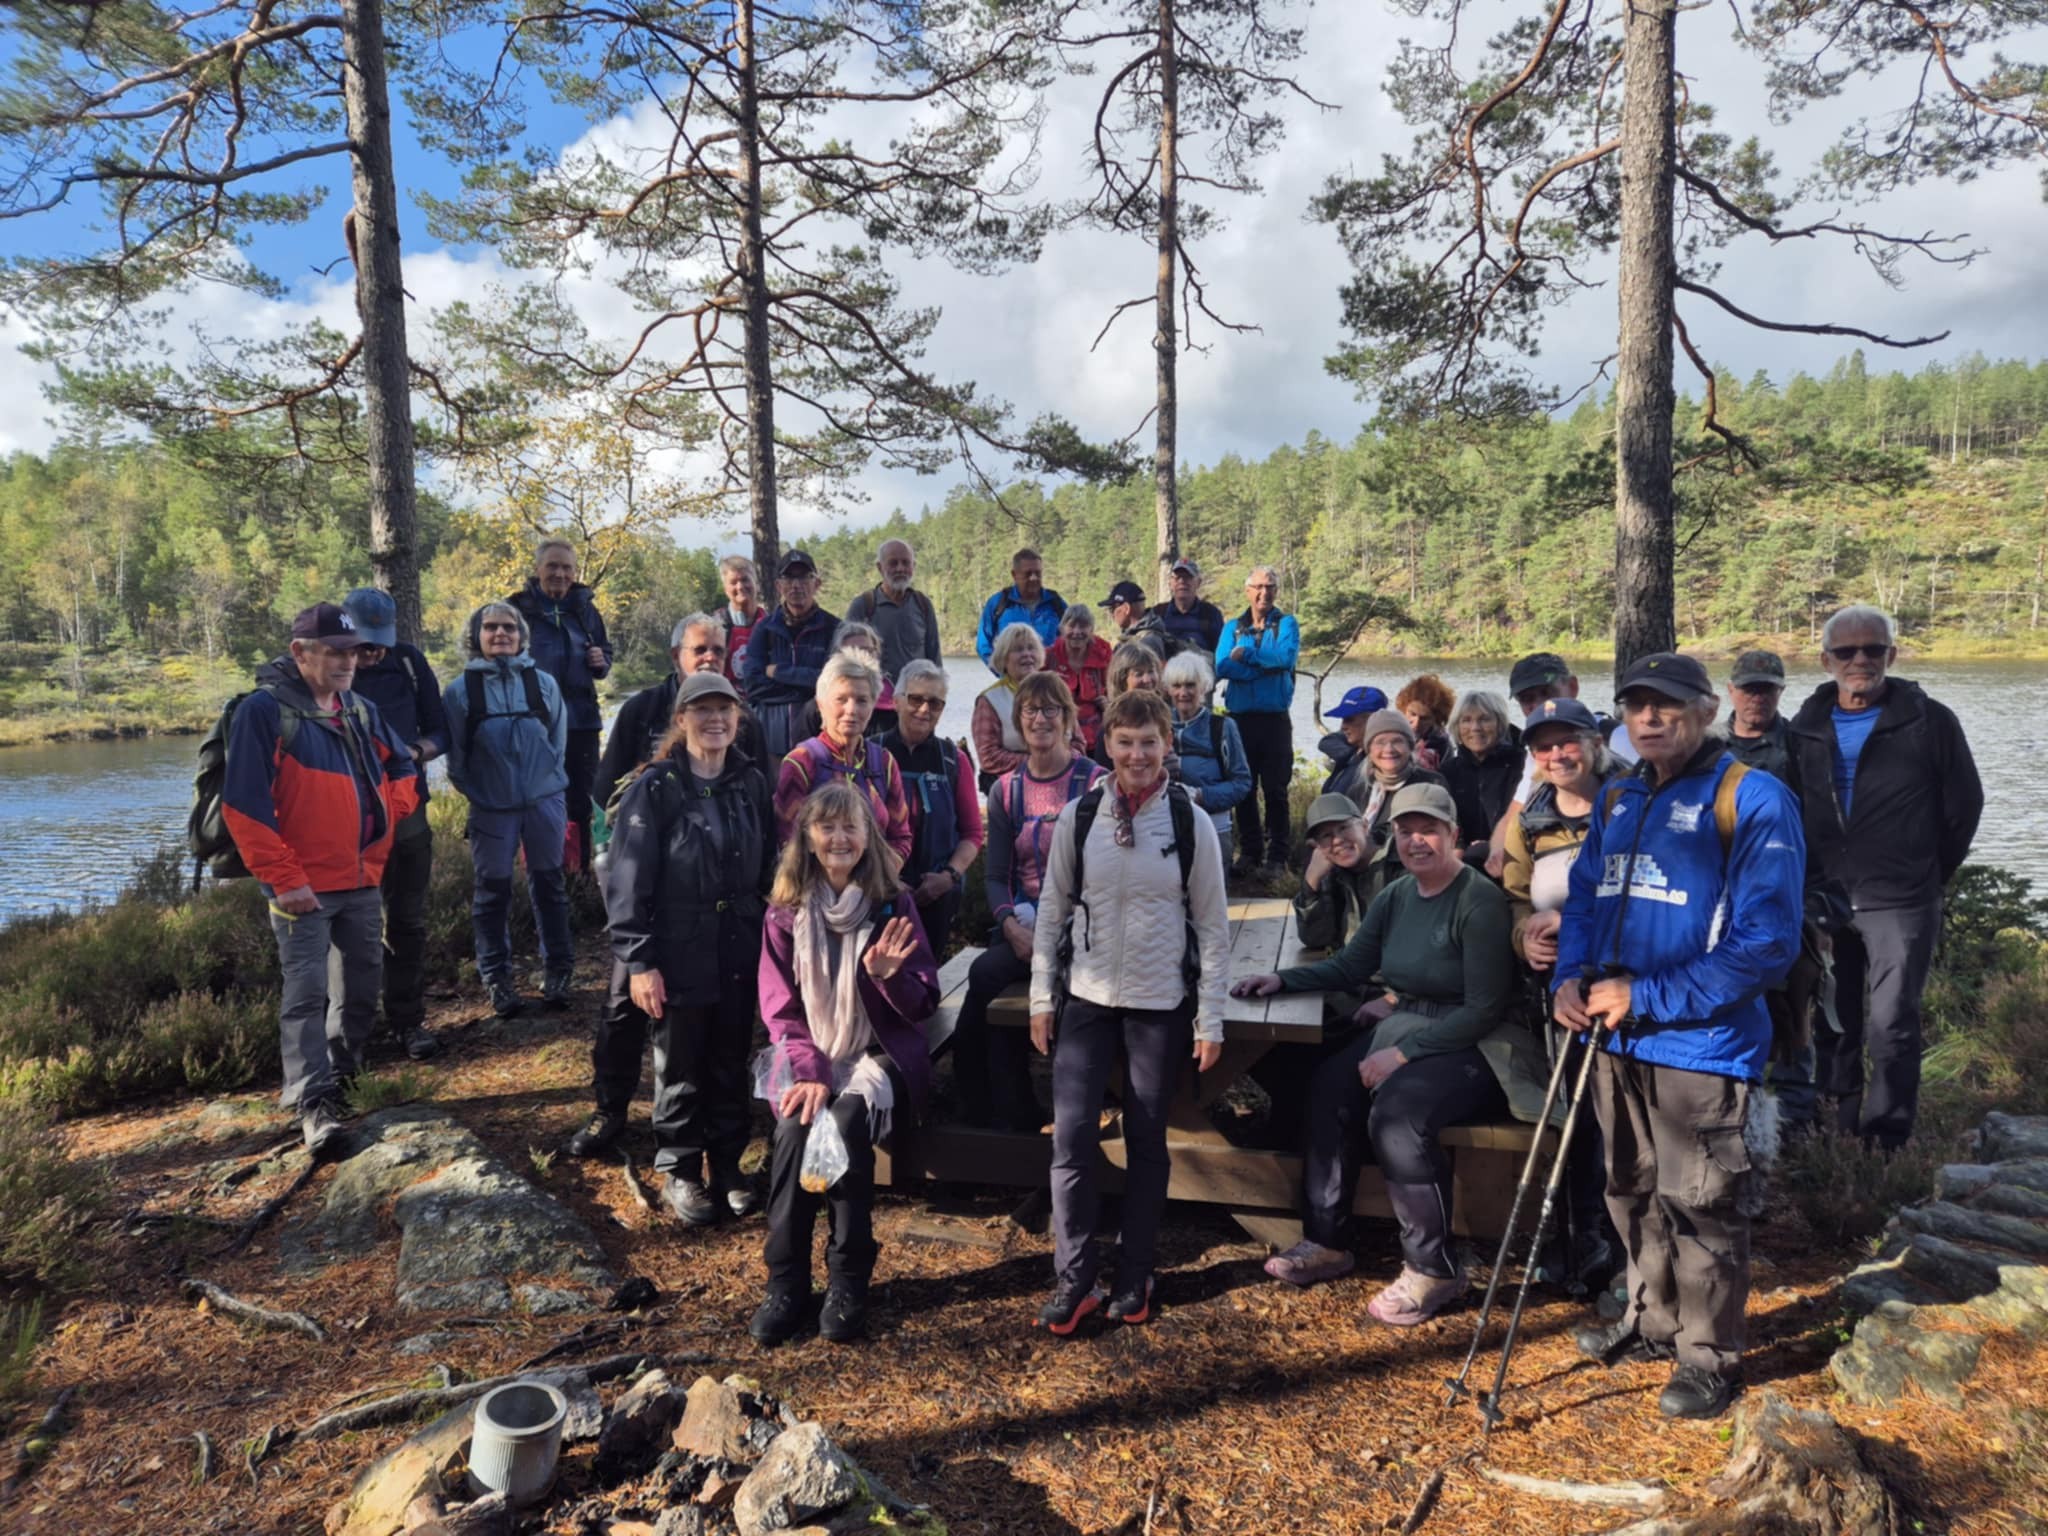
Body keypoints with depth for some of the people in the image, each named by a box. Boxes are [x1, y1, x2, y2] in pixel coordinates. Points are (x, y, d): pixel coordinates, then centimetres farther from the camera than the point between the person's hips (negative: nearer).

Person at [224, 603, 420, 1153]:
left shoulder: (361, 711, 9)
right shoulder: (264, 710, -11)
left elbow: (403, 769, 22)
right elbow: (243, 805, -15)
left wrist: (387, 818, 3)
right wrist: (283, 878, -17)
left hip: (363, 880, 7)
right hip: (304, 887, -7)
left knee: (363, 983, 14)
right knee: (306, 992, -8)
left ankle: (340, 1075, 33)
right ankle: (313, 1103, -4)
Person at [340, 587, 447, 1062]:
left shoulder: (409, 662, -1)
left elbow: (439, 732, 5)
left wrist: (417, 750, -16)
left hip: (407, 809, 2)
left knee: (407, 921, 8)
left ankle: (408, 1020, 19)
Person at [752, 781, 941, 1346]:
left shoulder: (893, 906, 0)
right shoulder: (786, 912, 4)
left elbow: (925, 1004, -2)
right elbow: (779, 1006, 2)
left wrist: (888, 975, -23)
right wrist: (807, 1072, -15)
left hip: (880, 1055, -1)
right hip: (809, 1058, 2)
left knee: (846, 1124, -31)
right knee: (794, 1129, -29)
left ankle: (849, 1281, -18)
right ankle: (786, 1283, -16)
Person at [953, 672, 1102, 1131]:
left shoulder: (1094, 781, -2)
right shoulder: (1006, 790, 11)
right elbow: (995, 874, 8)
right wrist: (1011, 925, -12)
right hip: (1023, 922, 4)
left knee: (987, 971, -26)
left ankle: (992, 1118, -7)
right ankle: (1012, 1115, -5)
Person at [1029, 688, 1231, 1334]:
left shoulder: (1191, 823, -5)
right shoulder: (1078, 816, -2)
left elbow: (1213, 926, -1)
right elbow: (1052, 908, 4)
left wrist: (1211, 1019, -3)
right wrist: (1041, 997, 3)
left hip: (1161, 1005, -1)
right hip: (1088, 998, 1)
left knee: (1147, 1141, 9)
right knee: (1072, 1135, -4)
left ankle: (1135, 1276, 25)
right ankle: (1073, 1278, 10)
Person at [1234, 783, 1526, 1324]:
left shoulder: (1480, 900, -16)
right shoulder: (1395, 897, 6)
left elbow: (1484, 1010, -19)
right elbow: (1350, 966, 14)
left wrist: (1403, 1052, -23)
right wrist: (1283, 979, 0)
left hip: (1473, 1046, -7)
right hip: (1405, 1027, 7)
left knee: (1396, 1110, -30)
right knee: (1330, 1088, -15)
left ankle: (1433, 1269, -11)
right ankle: (1326, 1241, 0)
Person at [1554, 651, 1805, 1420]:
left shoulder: (1754, 800, -12)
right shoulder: (1616, 801, 9)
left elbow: (1766, 941, -17)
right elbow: (1582, 900, 16)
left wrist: (1648, 997, -18)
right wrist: (1570, 978, -3)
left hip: (1700, 1042, -7)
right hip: (1616, 1038, 7)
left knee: (1699, 1205, 4)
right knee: (1634, 1193, 20)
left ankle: (1709, 1356, 24)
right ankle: (1653, 1321, 39)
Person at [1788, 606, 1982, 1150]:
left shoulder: (1929, 721, -3)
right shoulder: (1806, 728, 6)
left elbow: (1963, 805, 3)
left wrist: (1929, 875, 8)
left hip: (1899, 904, -3)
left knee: (1891, 1024, -4)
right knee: (1834, 1023, 12)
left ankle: (1888, 1140, 9)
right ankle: (1839, 1128, 24)